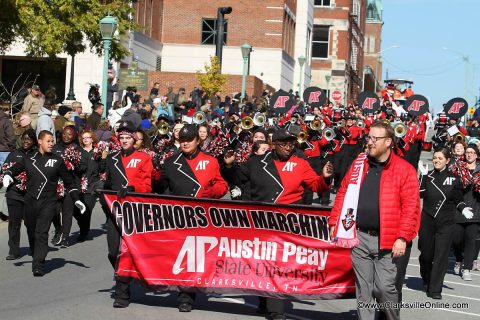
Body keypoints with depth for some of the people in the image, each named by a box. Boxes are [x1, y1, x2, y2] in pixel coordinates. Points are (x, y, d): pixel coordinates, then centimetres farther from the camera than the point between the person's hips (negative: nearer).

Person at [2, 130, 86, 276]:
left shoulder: (57, 160, 6)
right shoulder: (29, 159, 9)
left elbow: (69, 181, 12)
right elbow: (15, 168, 20)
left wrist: (76, 200, 7)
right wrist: (7, 175, -4)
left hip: (48, 203, -3)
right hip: (30, 202, 3)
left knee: (41, 233, -13)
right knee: (32, 233, 9)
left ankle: (38, 266, -15)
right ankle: (37, 258, 29)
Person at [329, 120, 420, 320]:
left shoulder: (404, 169, -5)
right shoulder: (358, 165, 10)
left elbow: (411, 206, -10)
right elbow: (343, 194, 15)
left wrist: (403, 237, -16)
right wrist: (335, 222, 9)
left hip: (389, 241, -4)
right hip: (360, 237, 4)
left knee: (386, 288, -6)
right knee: (363, 289, 9)